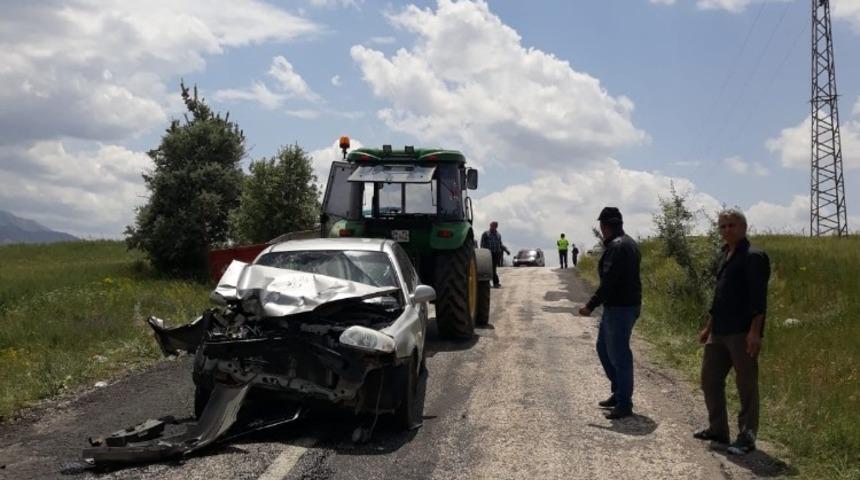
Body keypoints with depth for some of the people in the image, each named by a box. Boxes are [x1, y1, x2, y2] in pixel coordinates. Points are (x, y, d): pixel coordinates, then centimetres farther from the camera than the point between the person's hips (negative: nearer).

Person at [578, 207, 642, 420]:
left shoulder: (616, 247, -19)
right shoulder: (629, 243, 13)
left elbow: (608, 282, -24)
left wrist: (591, 305, -21)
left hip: (619, 308, -10)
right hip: (629, 304, 10)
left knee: (619, 355, -2)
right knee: (603, 348, 20)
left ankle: (624, 404, 6)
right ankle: (619, 393, 27)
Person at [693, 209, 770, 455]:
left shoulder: (753, 257, -11)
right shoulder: (724, 256, 16)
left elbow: (758, 298, -17)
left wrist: (755, 331, -23)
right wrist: (709, 327, 23)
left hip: (743, 332, -9)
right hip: (720, 331, 9)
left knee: (746, 385, -1)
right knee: (710, 379, 13)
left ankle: (747, 437, 8)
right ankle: (718, 430, 24)